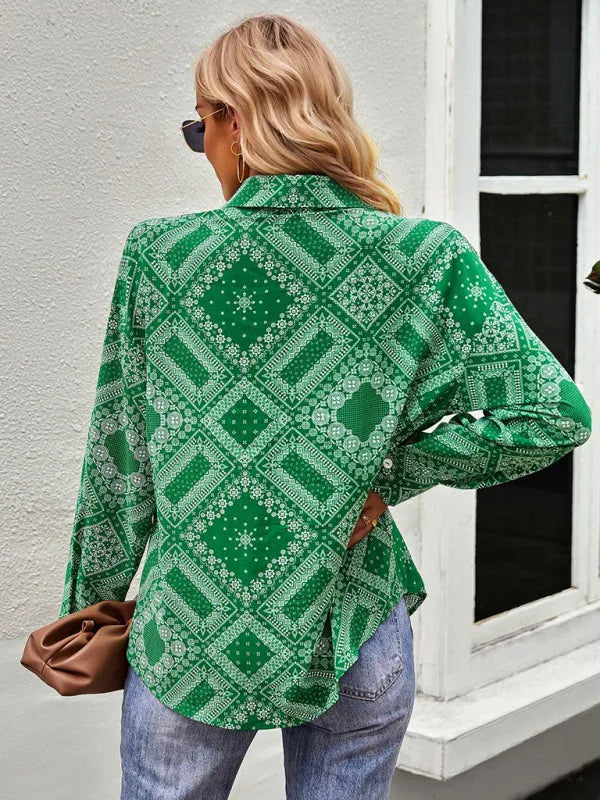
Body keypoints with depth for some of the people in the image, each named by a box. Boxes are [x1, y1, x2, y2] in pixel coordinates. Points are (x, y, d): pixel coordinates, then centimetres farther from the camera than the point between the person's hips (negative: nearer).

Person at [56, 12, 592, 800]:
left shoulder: (158, 253, -9)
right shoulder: (424, 259, -9)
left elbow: (117, 460, -2)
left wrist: (90, 607, 11)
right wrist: (389, 473, -4)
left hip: (188, 643, 0)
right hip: (356, 645, 1)